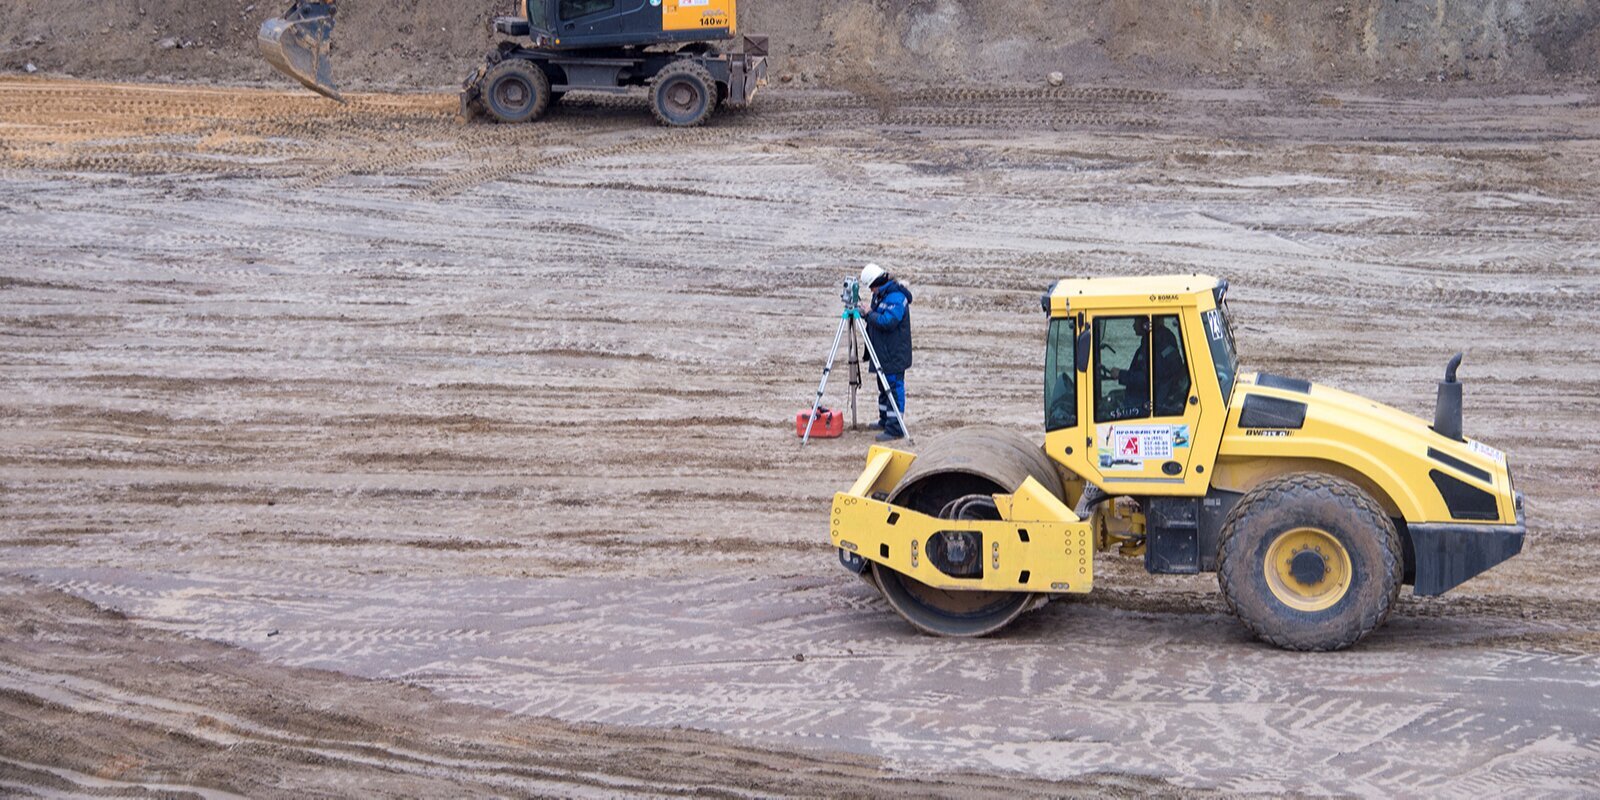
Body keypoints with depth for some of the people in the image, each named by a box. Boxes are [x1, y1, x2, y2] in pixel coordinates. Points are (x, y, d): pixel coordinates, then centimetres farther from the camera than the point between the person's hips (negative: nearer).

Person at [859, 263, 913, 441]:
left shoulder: (896, 298, -20)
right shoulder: (881, 295, 12)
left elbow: (888, 321, -28)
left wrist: (870, 315, -16)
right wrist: (868, 315, 2)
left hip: (894, 354, -11)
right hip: (883, 352, 11)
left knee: (894, 388, -9)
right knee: (884, 387, 20)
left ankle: (895, 428, -9)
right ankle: (885, 421, 32)